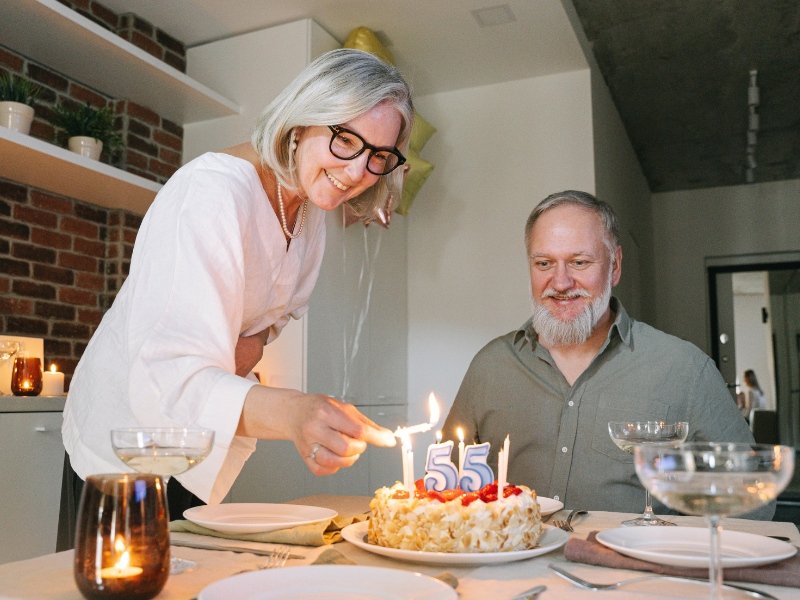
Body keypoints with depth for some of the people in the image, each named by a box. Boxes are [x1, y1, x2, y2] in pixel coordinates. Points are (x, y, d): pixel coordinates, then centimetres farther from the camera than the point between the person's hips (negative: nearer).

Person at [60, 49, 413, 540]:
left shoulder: (311, 204, -3)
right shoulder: (212, 191, -30)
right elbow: (171, 376, -39)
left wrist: (257, 339, -10)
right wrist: (289, 413, -57)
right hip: (128, 435, -7)